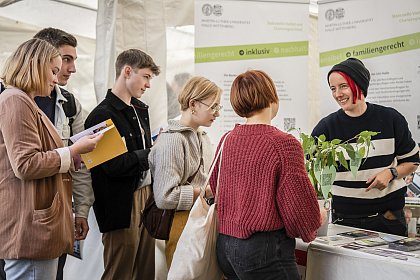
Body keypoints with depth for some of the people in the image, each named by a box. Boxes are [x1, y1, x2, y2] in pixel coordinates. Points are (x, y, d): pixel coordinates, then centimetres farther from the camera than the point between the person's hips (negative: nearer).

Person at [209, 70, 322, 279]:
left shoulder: (226, 140, 3)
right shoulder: (284, 144, -16)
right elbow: (299, 207, -14)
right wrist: (315, 219, 7)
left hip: (224, 245, 7)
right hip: (264, 249, -7)